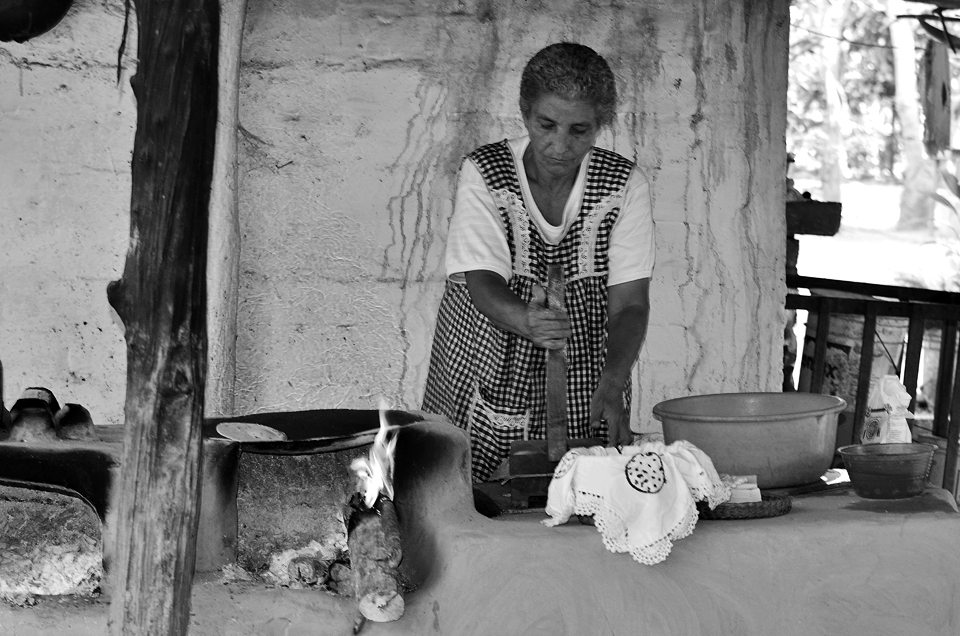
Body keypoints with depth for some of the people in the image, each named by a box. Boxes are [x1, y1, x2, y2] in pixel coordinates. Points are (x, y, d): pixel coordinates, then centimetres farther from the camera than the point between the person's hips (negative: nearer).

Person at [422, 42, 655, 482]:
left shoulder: (625, 186, -7)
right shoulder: (483, 174, -9)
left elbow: (630, 303, -12)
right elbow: (482, 284, -18)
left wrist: (612, 384, -30)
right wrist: (528, 321, -40)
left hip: (586, 395, 1)